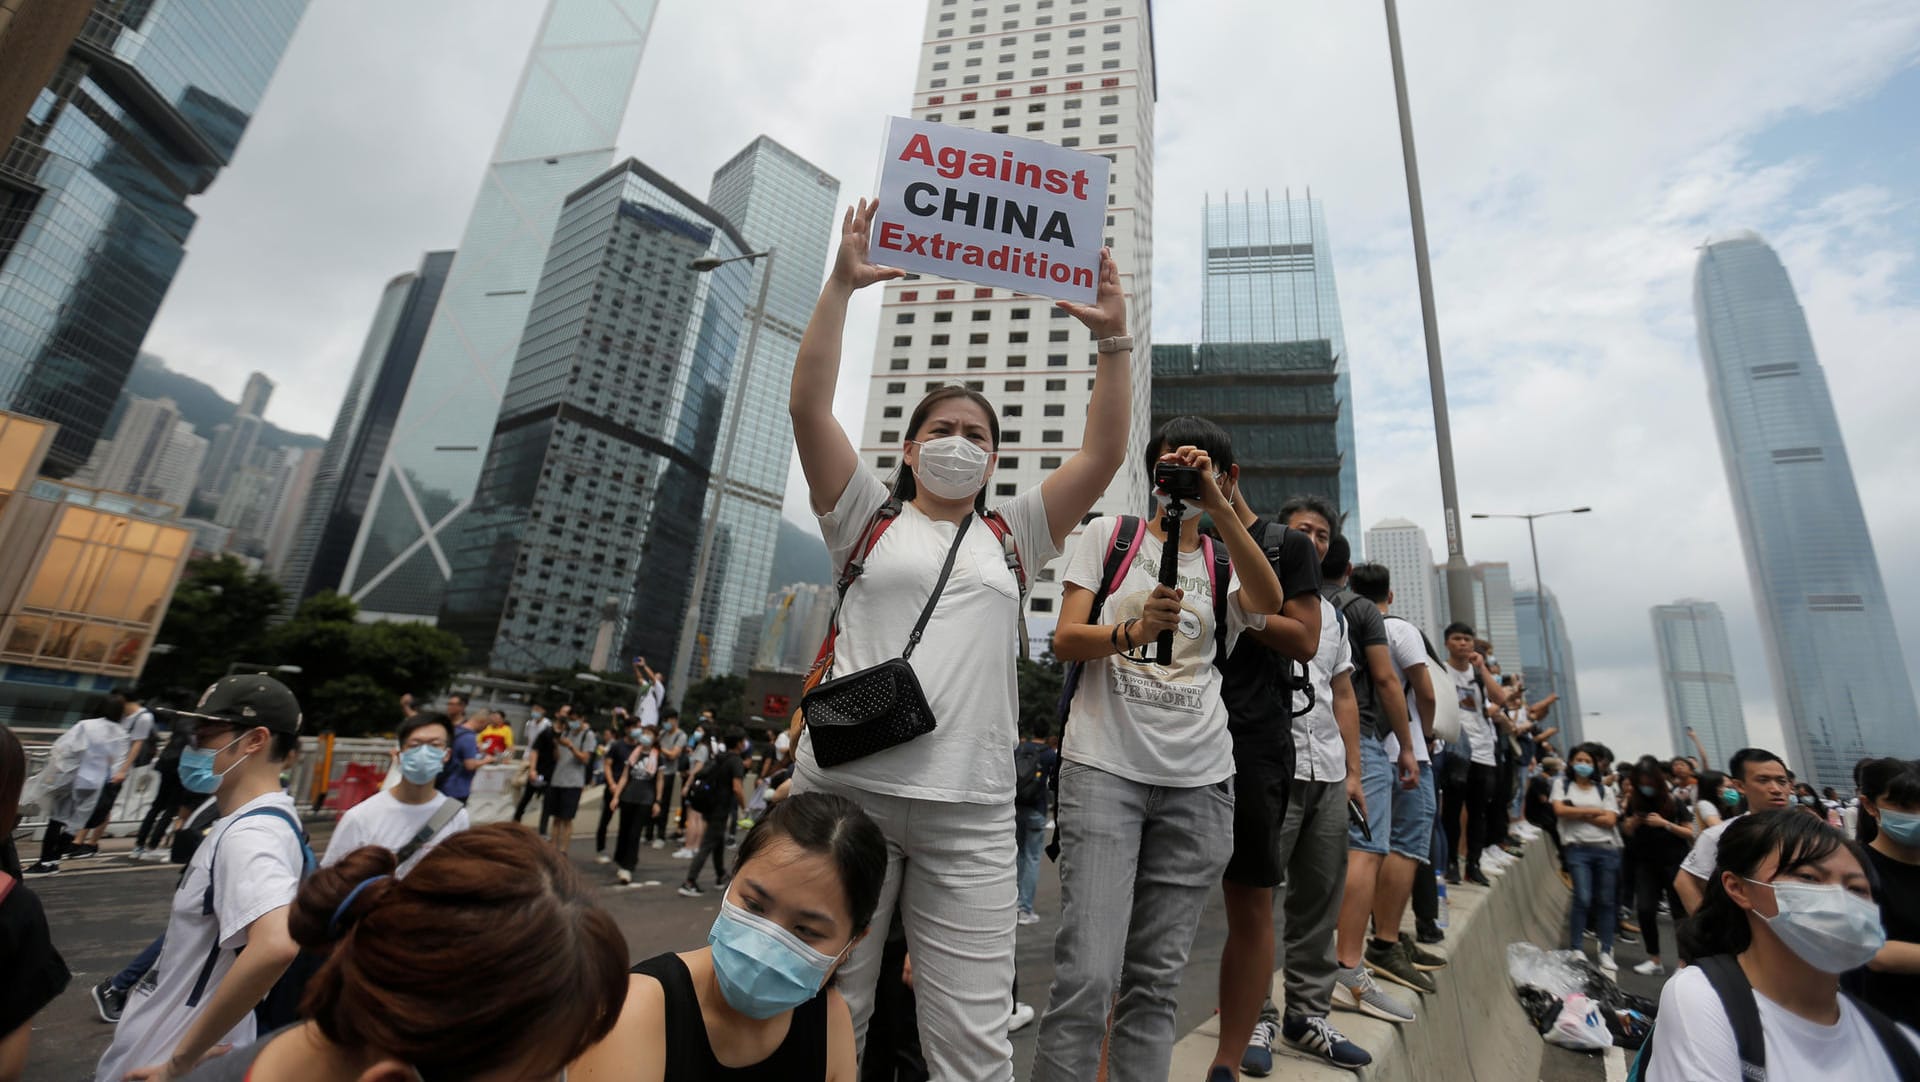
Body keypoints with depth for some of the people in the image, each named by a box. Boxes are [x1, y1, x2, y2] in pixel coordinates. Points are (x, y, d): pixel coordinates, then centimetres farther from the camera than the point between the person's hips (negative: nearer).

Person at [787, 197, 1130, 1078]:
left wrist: (1111, 337, 2)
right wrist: (842, 285, -3)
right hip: (845, 788, -1)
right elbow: (807, 406, 0)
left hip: (968, 809, 2)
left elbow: (1104, 452, 7)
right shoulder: (868, 519, 10)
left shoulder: (1012, 537, 14)